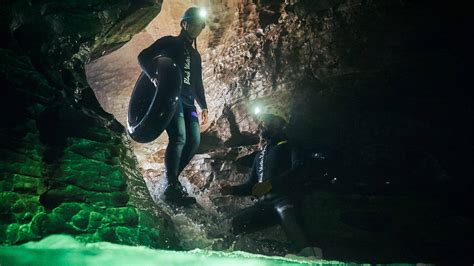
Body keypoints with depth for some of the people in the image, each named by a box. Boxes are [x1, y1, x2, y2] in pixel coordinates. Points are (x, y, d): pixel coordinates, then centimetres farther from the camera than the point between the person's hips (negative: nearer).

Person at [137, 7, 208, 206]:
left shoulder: (195, 55, 29)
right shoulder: (169, 42, 11)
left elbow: (198, 84, 28)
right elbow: (143, 57, 1)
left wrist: (203, 107, 15)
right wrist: (154, 77, -19)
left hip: (188, 102, 7)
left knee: (194, 141, -6)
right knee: (179, 137, -24)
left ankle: (172, 179, 4)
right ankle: (172, 187, -24)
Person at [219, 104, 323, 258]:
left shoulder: (288, 145, 11)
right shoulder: (260, 155, 33)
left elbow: (298, 169, -8)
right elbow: (252, 184, 35)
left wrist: (270, 183, -18)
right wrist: (232, 190, 17)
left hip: (283, 198, -6)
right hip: (264, 202, 7)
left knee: (286, 217, -37)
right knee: (238, 222, -17)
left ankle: (309, 256, -54)